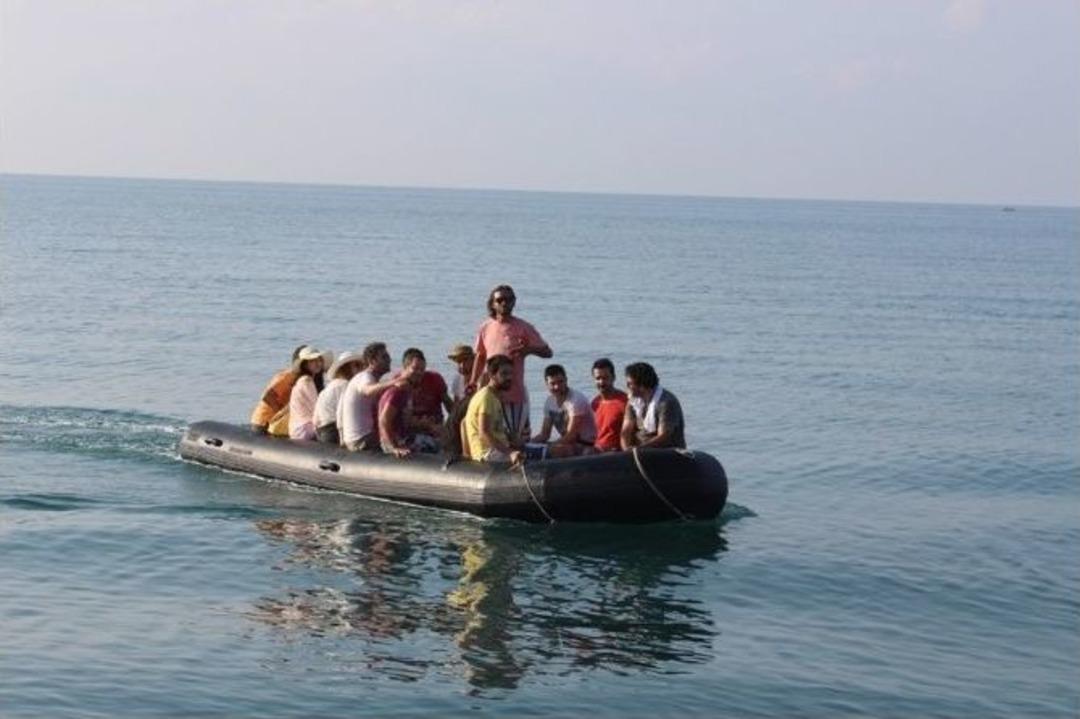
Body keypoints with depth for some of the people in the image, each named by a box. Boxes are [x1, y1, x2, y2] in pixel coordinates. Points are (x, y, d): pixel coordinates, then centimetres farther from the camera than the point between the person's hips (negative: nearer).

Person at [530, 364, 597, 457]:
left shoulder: (576, 399, -19)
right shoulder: (549, 402, 5)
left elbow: (571, 436, -24)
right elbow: (544, 435, 9)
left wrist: (547, 447, -30)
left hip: (586, 446, -8)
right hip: (568, 444, 8)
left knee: (553, 450, -35)